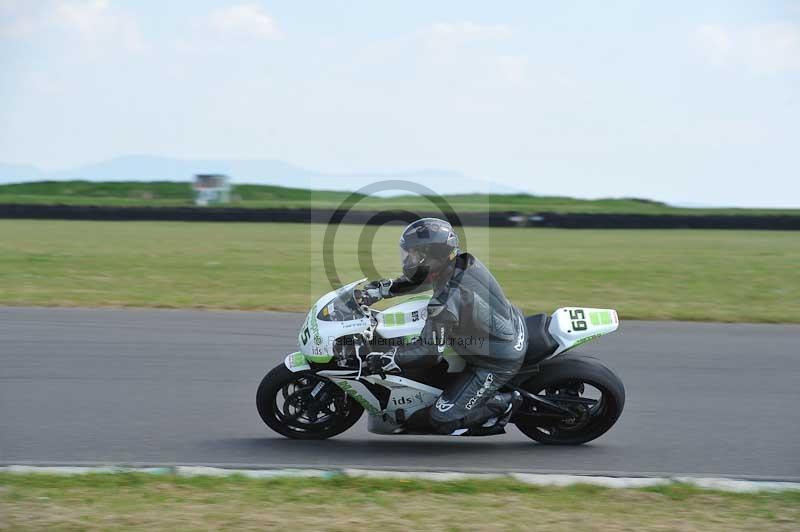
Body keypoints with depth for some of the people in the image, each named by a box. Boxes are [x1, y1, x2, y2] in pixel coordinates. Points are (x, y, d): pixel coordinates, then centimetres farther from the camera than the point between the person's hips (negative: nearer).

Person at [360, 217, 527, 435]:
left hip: (498, 364, -8)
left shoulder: (445, 303, -33)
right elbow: (424, 278, 10)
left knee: (443, 420, -4)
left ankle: (503, 404, 8)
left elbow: (430, 352, -26)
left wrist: (384, 360, -20)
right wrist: (381, 288, 4)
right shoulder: (462, 261, -8)